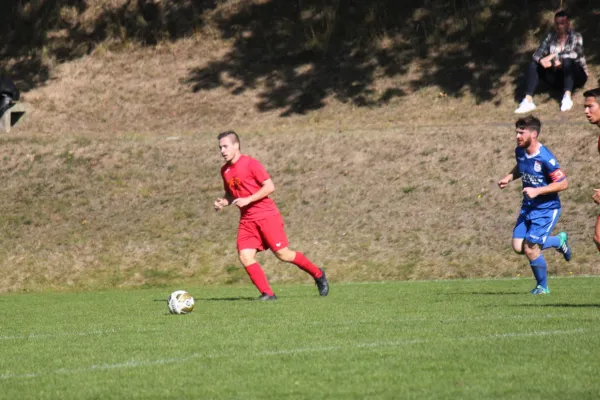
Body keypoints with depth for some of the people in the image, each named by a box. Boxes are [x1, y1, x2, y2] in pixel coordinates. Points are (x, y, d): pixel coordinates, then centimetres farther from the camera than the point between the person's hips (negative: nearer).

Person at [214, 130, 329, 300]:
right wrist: (223, 202, 2)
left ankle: (318, 274, 14)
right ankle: (267, 293, -9)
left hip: (266, 215, -6)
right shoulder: (225, 170, 10)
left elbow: (269, 186, -13)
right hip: (247, 220, 6)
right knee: (245, 256, -12)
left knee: (282, 254, -6)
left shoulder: (250, 164, -11)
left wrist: (247, 200, -19)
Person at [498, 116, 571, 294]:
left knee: (530, 249, -12)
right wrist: (509, 177, 1)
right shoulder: (520, 151, -2)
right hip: (528, 207, 7)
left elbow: (563, 184, -20)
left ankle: (542, 286, 13)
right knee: (518, 246, -1)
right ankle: (559, 241, 24)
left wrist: (537, 191, -26)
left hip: (546, 209, -7)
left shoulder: (545, 158, -24)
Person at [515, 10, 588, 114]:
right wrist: (541, 60, -27)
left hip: (576, 76, -4)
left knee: (567, 61, -35)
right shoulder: (550, 37, 5)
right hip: (558, 78, 4)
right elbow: (537, 54, -3)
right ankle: (528, 101, -28)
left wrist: (554, 56, -28)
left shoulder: (575, 37, -7)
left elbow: (576, 54, -24)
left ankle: (567, 97, -45)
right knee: (533, 65, -14)